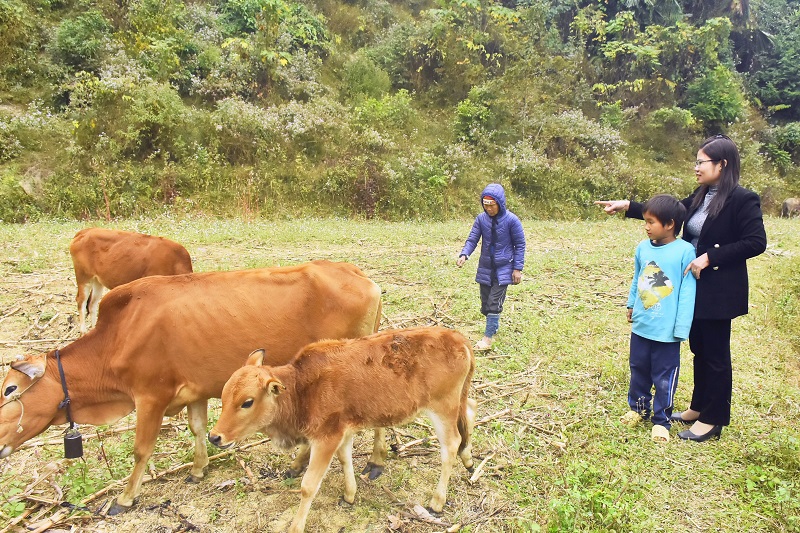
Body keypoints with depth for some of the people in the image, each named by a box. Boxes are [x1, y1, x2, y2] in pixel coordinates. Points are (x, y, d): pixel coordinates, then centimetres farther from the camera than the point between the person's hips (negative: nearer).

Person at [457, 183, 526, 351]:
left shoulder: (511, 220, -11)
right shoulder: (481, 219, -3)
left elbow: (520, 245, -5)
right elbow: (472, 239, -3)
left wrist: (518, 268, -8)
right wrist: (464, 254, -23)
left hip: (503, 269, -4)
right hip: (485, 268, 4)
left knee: (494, 303, -9)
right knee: (485, 304, 11)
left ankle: (487, 338, -4)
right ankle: (494, 325, 36)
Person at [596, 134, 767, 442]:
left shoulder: (743, 200, -15)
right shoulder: (701, 196, 8)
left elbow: (756, 242, -18)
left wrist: (710, 257, -21)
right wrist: (627, 207, 3)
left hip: (719, 292, -8)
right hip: (695, 287, 8)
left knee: (715, 354, 4)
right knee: (700, 350, 18)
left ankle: (713, 421, 18)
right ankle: (699, 408, 33)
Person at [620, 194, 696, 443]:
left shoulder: (685, 251, -16)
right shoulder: (643, 248, -2)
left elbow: (687, 291, -14)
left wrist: (681, 327, -13)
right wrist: (631, 304, 18)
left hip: (667, 329, -5)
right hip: (641, 324, 5)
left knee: (664, 376, 8)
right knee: (639, 369, 20)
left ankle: (661, 420, 23)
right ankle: (638, 408, 38)